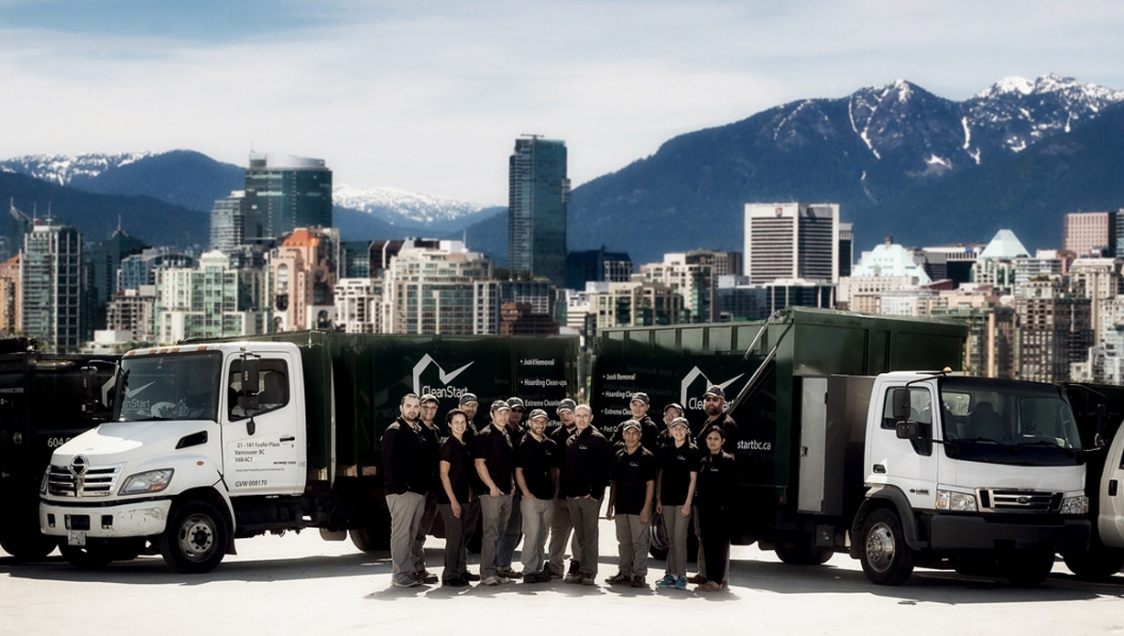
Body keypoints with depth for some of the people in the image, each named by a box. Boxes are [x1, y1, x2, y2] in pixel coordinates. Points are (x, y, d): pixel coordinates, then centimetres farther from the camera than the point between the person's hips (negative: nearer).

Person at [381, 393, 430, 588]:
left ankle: (410, 571, 14)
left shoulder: (419, 432, 18)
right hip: (402, 492, -8)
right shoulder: (394, 431, -6)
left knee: (413, 534, 10)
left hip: (418, 491, 8)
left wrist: (427, 484, 11)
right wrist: (399, 489, -18)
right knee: (401, 533, -8)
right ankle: (399, 574, -7)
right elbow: (390, 462, -13)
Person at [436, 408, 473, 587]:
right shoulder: (448, 446, -9)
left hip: (462, 499, 8)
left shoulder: (464, 446, 15)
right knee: (454, 537, -9)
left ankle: (461, 572, 17)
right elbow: (443, 474, -14)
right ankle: (450, 575, -6)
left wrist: (469, 495, 15)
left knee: (462, 537, 11)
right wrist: (453, 501, -17)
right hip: (450, 500, -8)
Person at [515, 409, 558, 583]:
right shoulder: (523, 445, -1)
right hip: (531, 497, -5)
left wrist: (556, 491, 9)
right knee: (532, 533, -11)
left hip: (548, 497, 5)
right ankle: (529, 570, -8)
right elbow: (518, 471, -3)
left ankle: (539, 569, 14)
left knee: (542, 536, 9)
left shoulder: (551, 445, 14)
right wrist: (526, 493, -11)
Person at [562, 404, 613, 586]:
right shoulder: (570, 441, 16)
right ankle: (581, 570, 12)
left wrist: (595, 493, -15)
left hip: (590, 496, -6)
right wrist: (567, 491, 9)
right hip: (573, 496, 6)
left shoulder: (598, 439, -3)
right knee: (580, 537, 9)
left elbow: (604, 468, -10)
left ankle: (590, 572, -5)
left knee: (590, 536, -6)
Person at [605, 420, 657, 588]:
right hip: (621, 507, 6)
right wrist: (611, 506, 11)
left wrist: (646, 508, -14)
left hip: (638, 508, -6)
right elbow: (613, 483, 16)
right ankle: (624, 572, 19)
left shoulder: (646, 457, -4)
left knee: (639, 542, -4)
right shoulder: (619, 456, 11)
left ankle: (639, 575, -2)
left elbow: (650, 484, -7)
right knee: (623, 542, 12)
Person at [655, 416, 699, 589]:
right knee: (670, 539, 8)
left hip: (683, 501, -4)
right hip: (667, 500, 4)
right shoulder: (665, 450, 10)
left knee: (680, 538, -8)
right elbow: (660, 475, 12)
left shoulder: (692, 451, -2)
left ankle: (681, 576, -5)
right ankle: (670, 575, 12)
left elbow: (693, 478, -4)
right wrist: (658, 500, 6)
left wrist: (688, 502, -10)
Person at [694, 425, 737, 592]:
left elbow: (732, 487, -8)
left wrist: (724, 504, -14)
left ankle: (717, 579, -7)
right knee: (707, 543, 8)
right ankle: (710, 577, 14)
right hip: (705, 508, 7)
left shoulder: (728, 461, -4)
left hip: (721, 509, -7)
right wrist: (698, 500, 5)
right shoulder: (704, 462, 15)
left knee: (719, 543, -5)